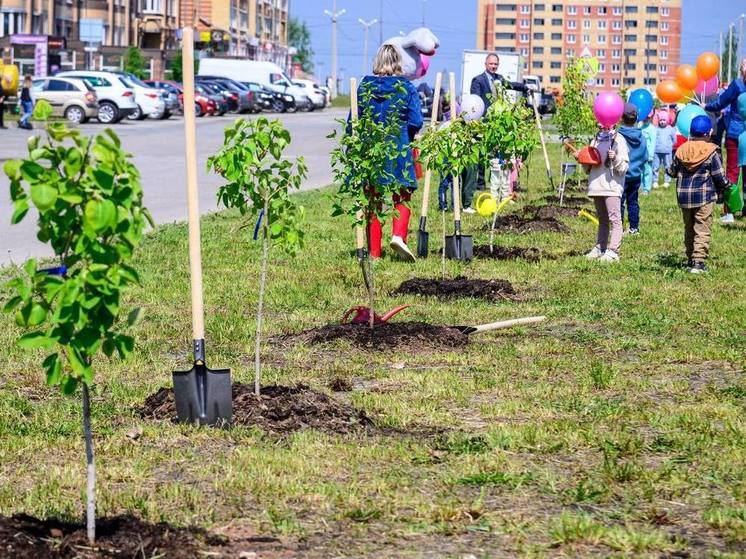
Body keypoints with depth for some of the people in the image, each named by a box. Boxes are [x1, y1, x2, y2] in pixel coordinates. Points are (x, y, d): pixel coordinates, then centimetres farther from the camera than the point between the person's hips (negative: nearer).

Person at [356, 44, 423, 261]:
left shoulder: (365, 86, 2)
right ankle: (398, 235, -15)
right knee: (401, 198, 11)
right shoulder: (406, 87, -3)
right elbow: (416, 122, -8)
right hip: (398, 151, -2)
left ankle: (374, 252, 9)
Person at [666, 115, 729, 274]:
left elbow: (672, 171, 12)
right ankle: (698, 261, -13)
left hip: (684, 196, 5)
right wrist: (725, 187, 14)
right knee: (702, 230, -4)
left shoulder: (681, 150, 3)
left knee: (689, 229, 17)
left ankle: (690, 259, 23)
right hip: (704, 197, -5)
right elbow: (719, 176, -5)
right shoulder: (711, 152, -9)